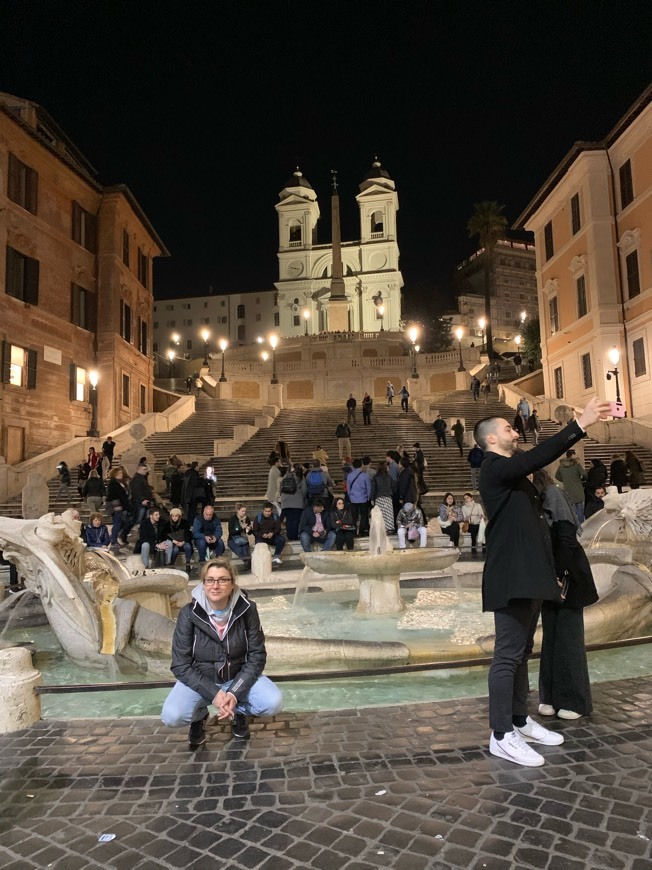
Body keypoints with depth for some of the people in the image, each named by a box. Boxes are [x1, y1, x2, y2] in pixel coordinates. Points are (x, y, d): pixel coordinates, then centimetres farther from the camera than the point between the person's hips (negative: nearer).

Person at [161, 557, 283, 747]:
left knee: (274, 703, -23)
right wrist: (213, 694, -25)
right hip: (199, 680, -1)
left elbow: (257, 655, -11)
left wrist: (235, 693, -23)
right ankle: (199, 716, 8)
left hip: (238, 677, 1)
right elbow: (181, 665, -16)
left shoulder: (246, 609, -16)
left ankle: (238, 711, 10)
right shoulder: (189, 613, -19)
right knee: (172, 716, -28)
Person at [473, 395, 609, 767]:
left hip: (528, 575, 10)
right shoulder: (495, 468, -11)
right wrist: (580, 424, -30)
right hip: (512, 578, -10)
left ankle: (520, 720, 26)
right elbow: (535, 458, -29)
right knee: (508, 655, -6)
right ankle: (502, 736, 1)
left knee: (522, 652, 16)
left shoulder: (511, 471, 20)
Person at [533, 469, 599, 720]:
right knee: (550, 636, 12)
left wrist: (560, 577, -19)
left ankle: (574, 700, 17)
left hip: (567, 577, -6)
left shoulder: (553, 495, -16)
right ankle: (551, 696, 23)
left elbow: (567, 539, -19)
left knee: (568, 637, 3)